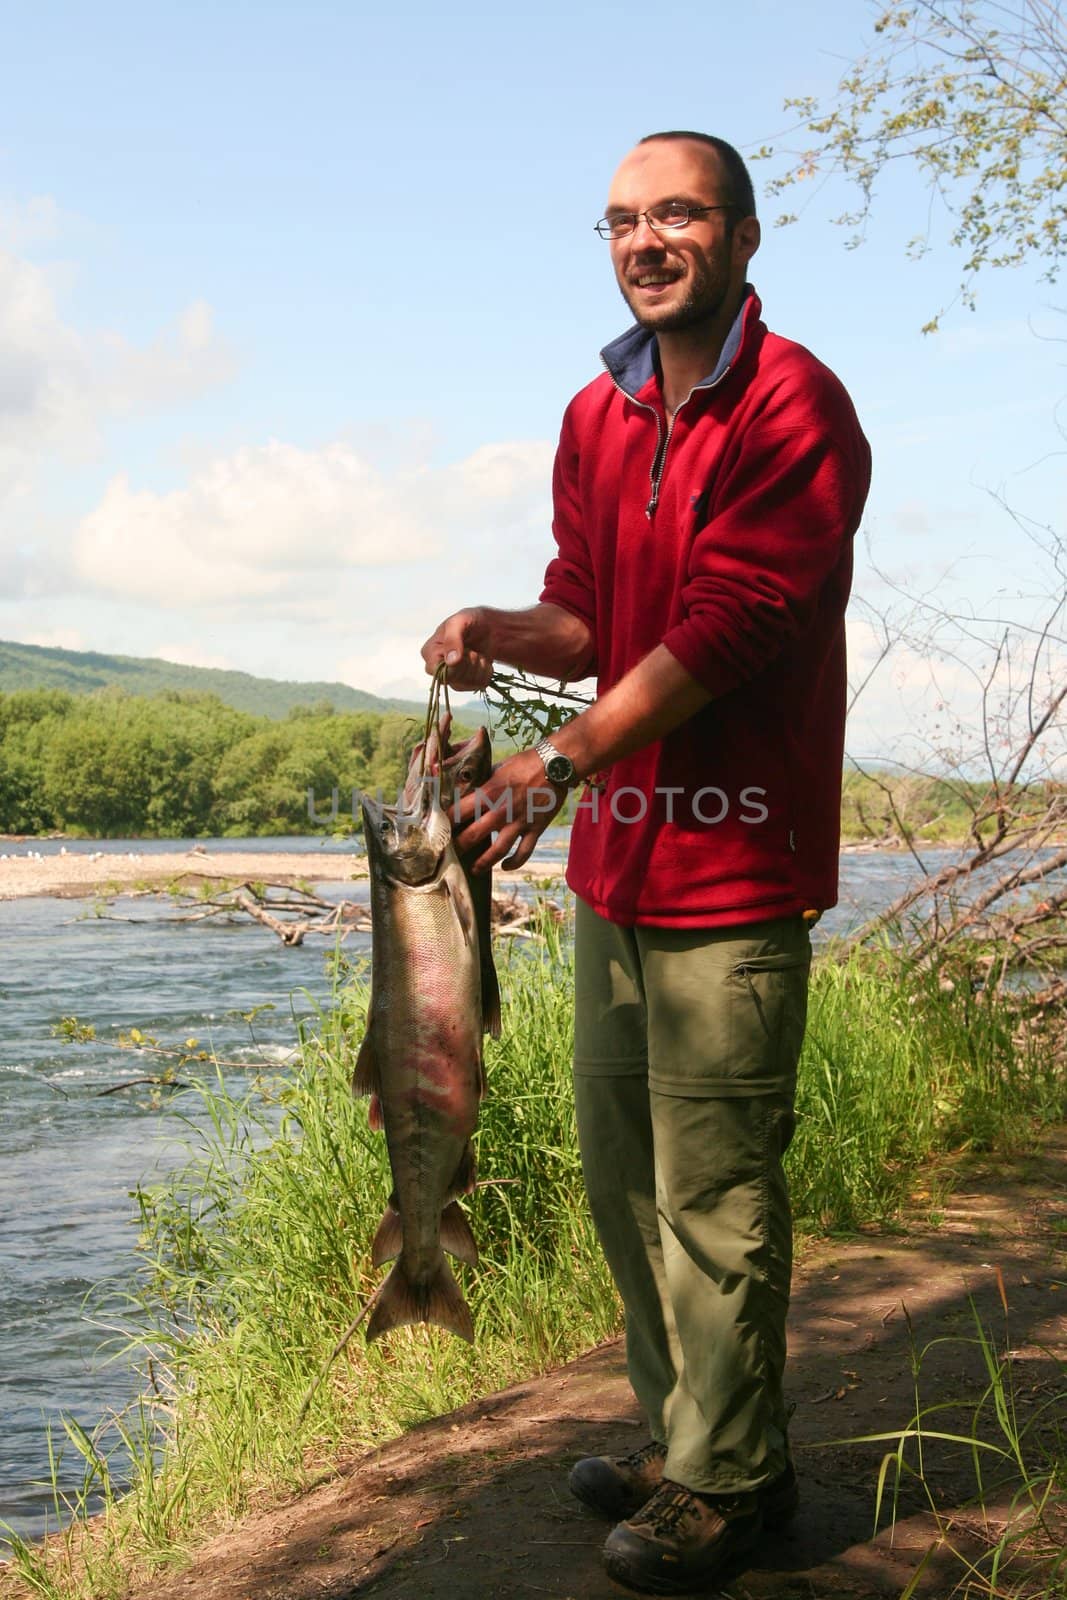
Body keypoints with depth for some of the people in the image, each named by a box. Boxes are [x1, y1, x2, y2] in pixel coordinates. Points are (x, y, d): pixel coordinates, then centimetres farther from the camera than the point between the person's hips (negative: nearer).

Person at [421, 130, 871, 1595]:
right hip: (615, 848, 8)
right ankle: (680, 1432, 29)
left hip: (734, 859, -8)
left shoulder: (795, 407, -10)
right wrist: (501, 635, -5)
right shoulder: (596, 418, 14)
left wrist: (561, 763, -24)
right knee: (621, 1164, 14)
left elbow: (728, 624, -19)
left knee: (712, 1188, -3)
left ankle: (728, 1478, 13)